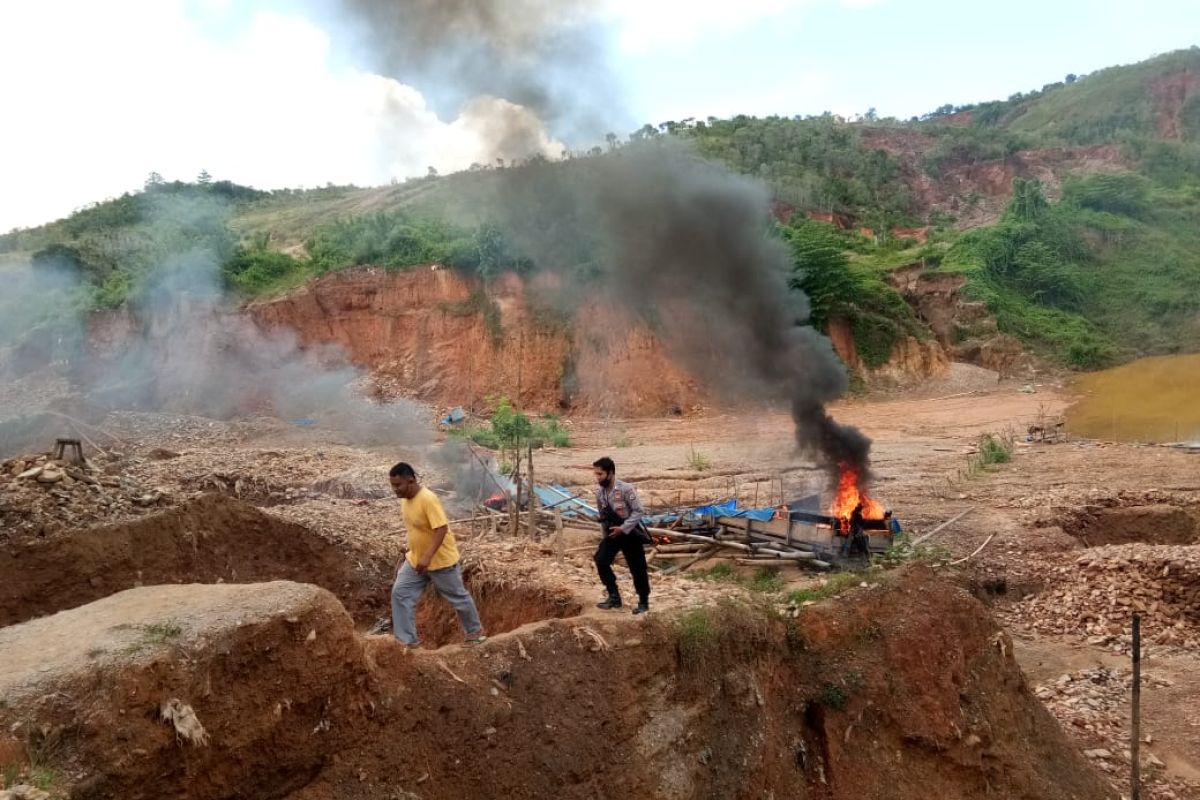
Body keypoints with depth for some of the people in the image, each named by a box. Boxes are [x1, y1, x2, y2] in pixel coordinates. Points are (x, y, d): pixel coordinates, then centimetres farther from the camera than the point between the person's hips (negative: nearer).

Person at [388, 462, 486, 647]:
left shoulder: (428, 499, -28)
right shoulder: (405, 499, -1)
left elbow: (441, 529, -31)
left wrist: (427, 557, -36)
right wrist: (408, 554, 19)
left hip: (441, 560, -8)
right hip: (415, 560, 8)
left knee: (458, 597, 9)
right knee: (400, 593, 0)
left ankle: (475, 631, 30)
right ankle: (407, 640, 8)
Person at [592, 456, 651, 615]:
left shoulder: (625, 489, -21)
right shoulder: (599, 492, -2)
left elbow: (638, 511, -19)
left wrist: (623, 528, -22)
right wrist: (605, 533, 11)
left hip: (630, 533, -5)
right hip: (613, 533, 6)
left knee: (637, 568, 2)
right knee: (601, 560, -9)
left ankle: (643, 602, 19)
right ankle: (614, 597, 4)